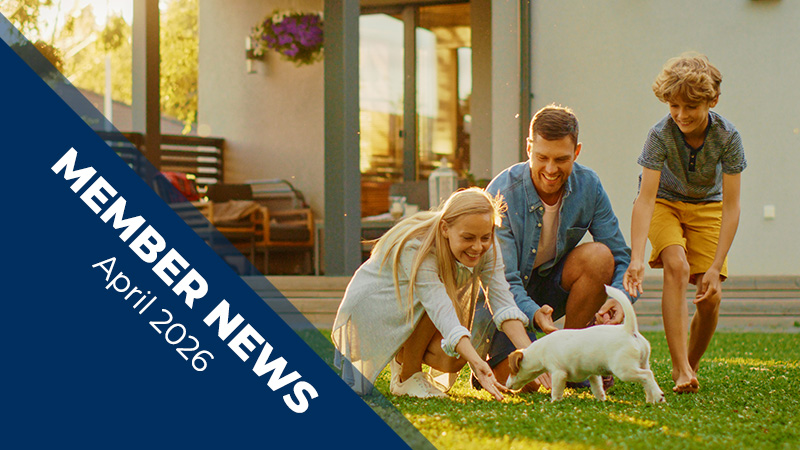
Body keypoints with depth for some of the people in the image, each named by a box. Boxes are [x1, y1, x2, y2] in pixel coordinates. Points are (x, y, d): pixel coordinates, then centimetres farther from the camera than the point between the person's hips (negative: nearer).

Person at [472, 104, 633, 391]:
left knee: (600, 255, -25)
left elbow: (621, 257, -8)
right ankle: (489, 356, 15)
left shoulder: (588, 186, -12)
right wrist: (534, 314, -48)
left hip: (549, 287, 4)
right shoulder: (502, 194, -24)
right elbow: (503, 281, -27)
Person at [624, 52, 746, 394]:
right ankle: (680, 369, -28)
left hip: (706, 206, 2)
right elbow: (645, 199, -32)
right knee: (676, 266, -29)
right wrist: (636, 259, -43)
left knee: (711, 298, -11)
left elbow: (730, 206, -23)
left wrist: (716, 267, -29)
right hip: (664, 202, -1)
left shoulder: (727, 137, -25)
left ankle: (692, 364, 16)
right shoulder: (661, 135, -28)